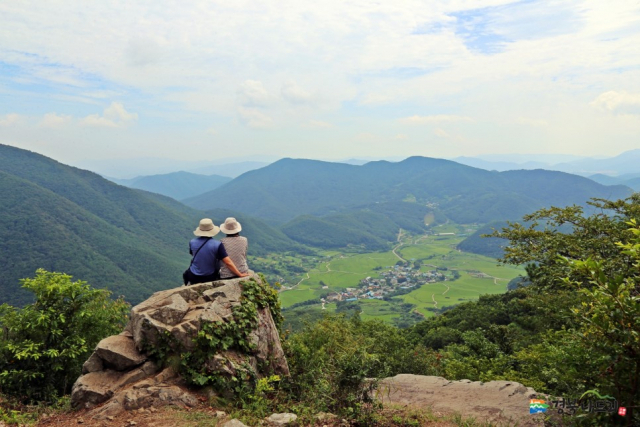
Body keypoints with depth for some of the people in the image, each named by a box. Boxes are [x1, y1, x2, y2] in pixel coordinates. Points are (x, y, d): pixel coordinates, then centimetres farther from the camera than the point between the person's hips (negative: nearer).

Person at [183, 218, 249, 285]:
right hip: (210, 278, -2)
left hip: (193, 277, 2)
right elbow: (228, 263, -22)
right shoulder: (217, 245, -20)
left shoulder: (192, 242, -12)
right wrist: (240, 274, -14)